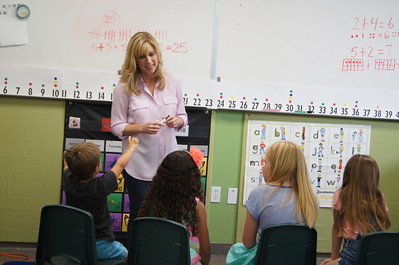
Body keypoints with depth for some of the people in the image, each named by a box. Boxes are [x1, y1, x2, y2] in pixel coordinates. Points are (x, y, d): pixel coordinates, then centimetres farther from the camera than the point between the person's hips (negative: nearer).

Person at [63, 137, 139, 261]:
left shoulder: (68, 182, -12)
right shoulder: (101, 186, -22)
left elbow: (67, 164, 12)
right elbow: (120, 164, -6)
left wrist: (72, 154, 33)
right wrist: (132, 147, 11)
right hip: (100, 246, -5)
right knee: (126, 254, 20)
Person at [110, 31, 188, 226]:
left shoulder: (172, 82, 1)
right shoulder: (125, 88, -7)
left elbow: (183, 116, 10)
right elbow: (116, 126, -4)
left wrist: (177, 121, -13)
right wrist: (141, 128, -21)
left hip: (169, 163, 3)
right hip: (139, 166, -2)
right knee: (139, 215, 12)